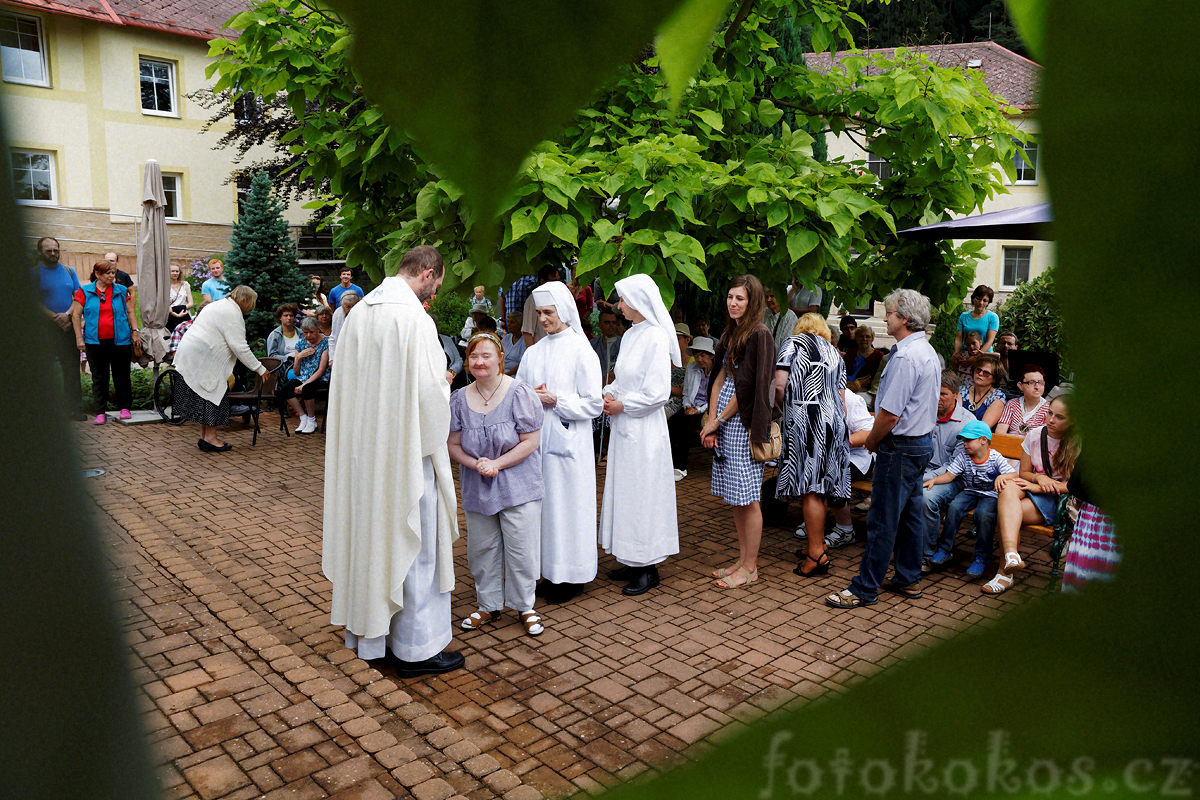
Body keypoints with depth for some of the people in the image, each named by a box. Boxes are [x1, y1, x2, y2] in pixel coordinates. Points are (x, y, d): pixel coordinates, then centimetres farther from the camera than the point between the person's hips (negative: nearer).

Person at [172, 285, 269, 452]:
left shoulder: (218, 305, 21)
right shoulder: (233, 314, -12)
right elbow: (240, 347, -17)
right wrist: (259, 369, -12)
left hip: (188, 355, 10)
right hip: (202, 360, -10)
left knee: (205, 394, 12)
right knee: (214, 394, -5)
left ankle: (204, 436, 15)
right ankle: (210, 438, -3)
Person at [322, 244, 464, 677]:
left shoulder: (361, 312, 8)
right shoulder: (414, 317, -17)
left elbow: (351, 381, 13)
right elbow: (430, 390, -20)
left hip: (362, 445, 8)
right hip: (405, 447, -8)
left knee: (370, 532, 17)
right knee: (412, 543, 3)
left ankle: (370, 636, 30)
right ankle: (416, 648, 15)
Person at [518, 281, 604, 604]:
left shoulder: (581, 351, -5)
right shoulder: (534, 352, 12)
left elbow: (593, 404, -8)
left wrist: (555, 400, -14)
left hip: (568, 443, -5)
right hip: (537, 439, 6)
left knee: (567, 506, 1)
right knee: (542, 503, 8)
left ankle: (572, 575, 14)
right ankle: (550, 572, 20)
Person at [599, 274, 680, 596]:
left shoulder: (656, 338, -16)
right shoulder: (630, 335, 11)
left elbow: (657, 393, -20)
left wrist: (621, 405, -12)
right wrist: (608, 394, 1)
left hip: (644, 430, -9)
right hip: (624, 428, 9)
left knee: (642, 492, 0)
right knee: (625, 492, 14)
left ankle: (649, 569, 13)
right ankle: (633, 561, 26)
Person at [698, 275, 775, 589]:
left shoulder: (759, 335, -11)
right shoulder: (731, 333, 14)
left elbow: (748, 387, -15)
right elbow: (719, 378, 10)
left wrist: (717, 420, -8)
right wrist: (711, 422, 1)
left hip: (743, 423, -9)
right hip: (724, 424, 9)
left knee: (747, 498, -1)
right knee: (734, 498, 14)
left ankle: (750, 567, 10)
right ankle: (743, 559, 25)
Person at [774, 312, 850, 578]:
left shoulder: (793, 343, 5)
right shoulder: (835, 353, 21)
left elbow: (779, 384, -6)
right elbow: (841, 397, 18)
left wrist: (786, 409, 12)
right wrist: (844, 432, 24)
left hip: (805, 420, -6)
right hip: (834, 421, 6)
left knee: (809, 488, -6)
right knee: (819, 487, 12)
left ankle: (816, 554, -5)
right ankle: (817, 544, 19)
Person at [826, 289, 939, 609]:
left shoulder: (905, 357, -22)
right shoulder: (927, 351, 12)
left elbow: (890, 414, -24)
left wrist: (872, 441, -6)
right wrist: (878, 437, 15)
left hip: (900, 448, -10)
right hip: (921, 443, 10)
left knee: (882, 520, -3)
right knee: (910, 514, 17)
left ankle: (865, 589, 5)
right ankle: (908, 580, 27)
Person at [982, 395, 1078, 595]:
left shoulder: (1078, 445, -7)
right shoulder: (1035, 435, 6)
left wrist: (1039, 488, -17)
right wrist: (1039, 477, -12)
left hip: (1059, 500, -4)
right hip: (1033, 489, 4)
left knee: (1003, 513, -30)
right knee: (1007, 488, -35)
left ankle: (1005, 572, -22)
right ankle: (1011, 554, -49)